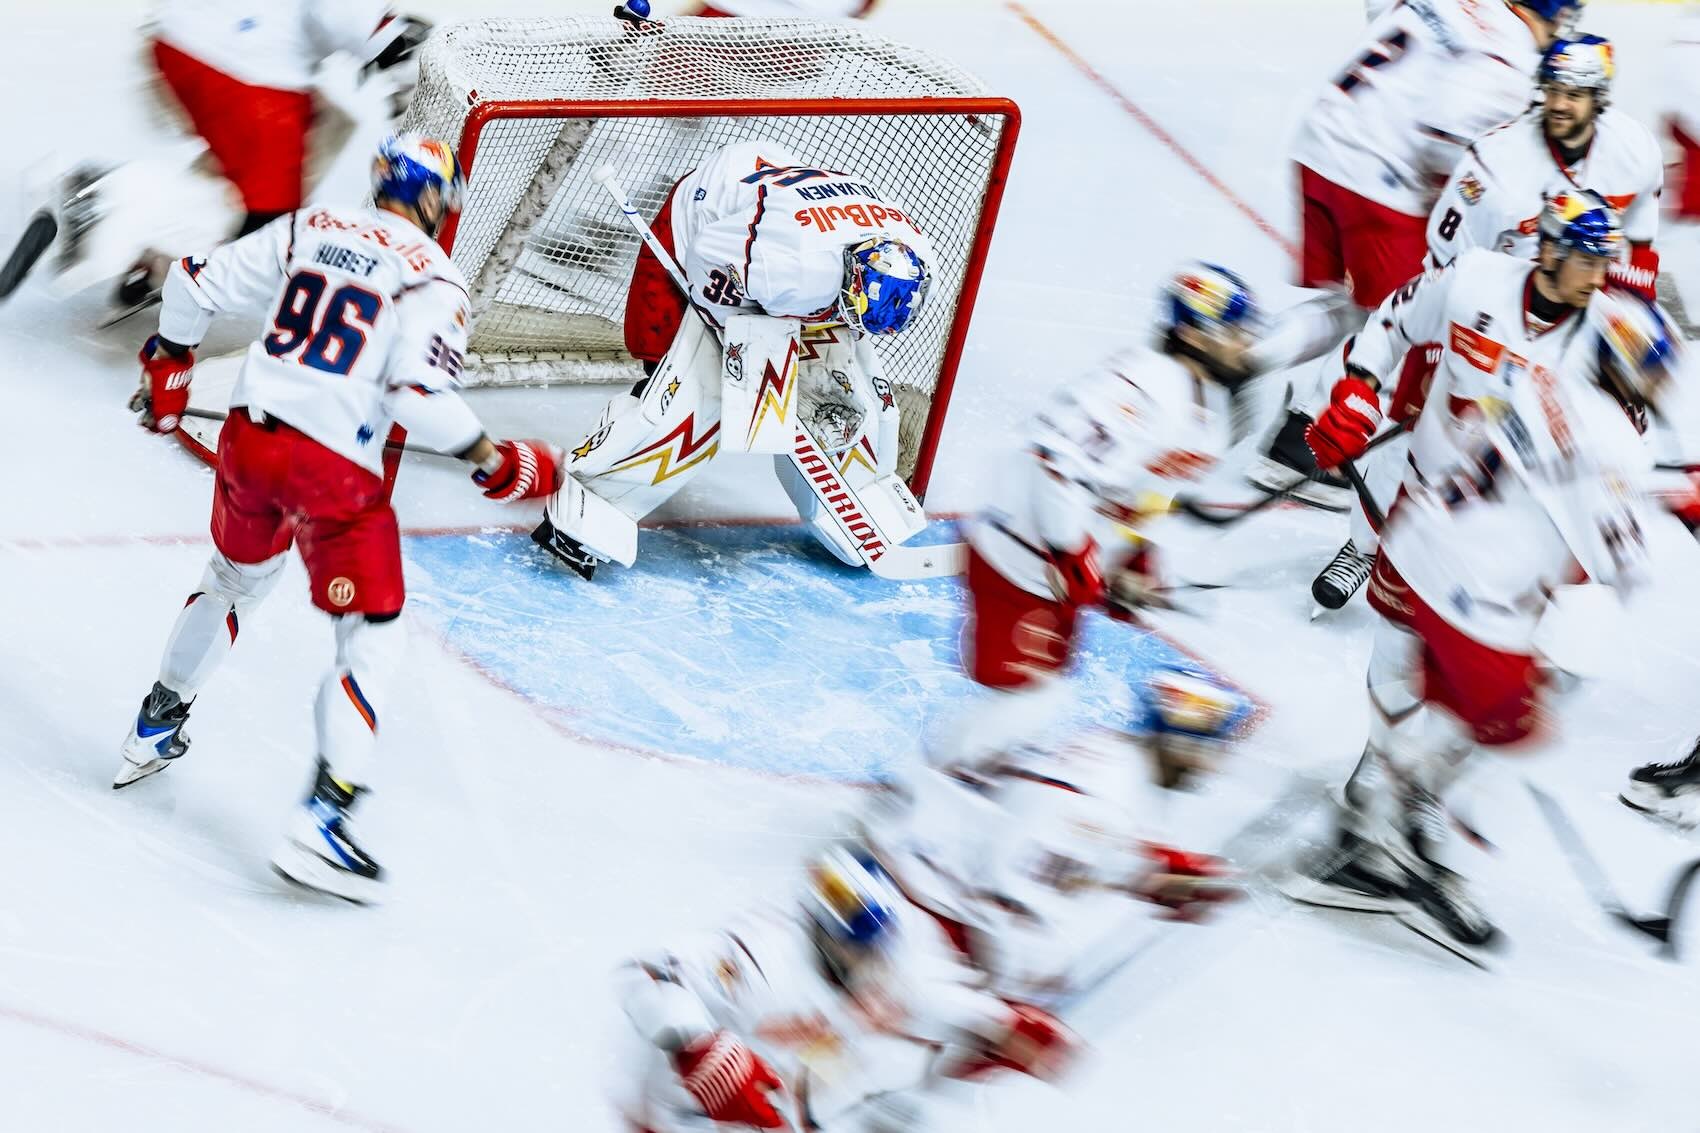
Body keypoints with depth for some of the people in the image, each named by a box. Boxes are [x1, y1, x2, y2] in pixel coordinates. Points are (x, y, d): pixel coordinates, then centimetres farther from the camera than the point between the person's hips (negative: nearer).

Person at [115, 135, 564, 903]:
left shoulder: (303, 233, 10)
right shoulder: (433, 279, -6)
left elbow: (196, 284, 10)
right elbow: (420, 395, -18)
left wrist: (169, 369, 24)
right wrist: (495, 463, -8)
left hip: (249, 436, 6)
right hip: (334, 468, -6)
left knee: (235, 580, 32)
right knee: (373, 638, 2)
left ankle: (153, 733, 45)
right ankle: (322, 819, -10)